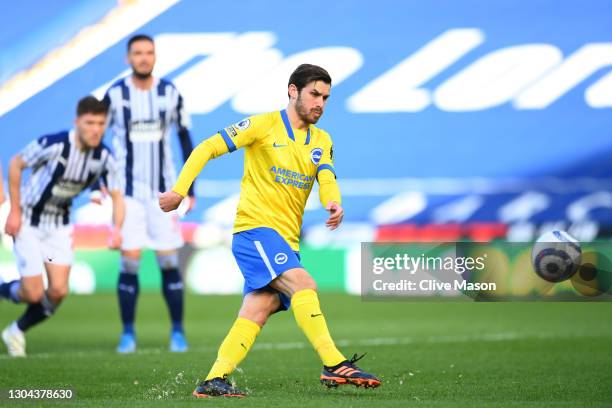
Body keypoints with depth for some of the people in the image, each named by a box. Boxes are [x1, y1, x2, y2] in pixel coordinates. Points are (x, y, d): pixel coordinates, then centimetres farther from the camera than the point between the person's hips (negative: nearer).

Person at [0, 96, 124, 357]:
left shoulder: (103, 157, -11)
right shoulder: (54, 145, -27)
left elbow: (117, 195, -3)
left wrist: (116, 229, -22)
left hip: (59, 224, 5)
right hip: (28, 222, -5)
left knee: (58, 291, -4)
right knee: (34, 293, -9)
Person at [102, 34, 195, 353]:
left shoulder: (170, 93, 1)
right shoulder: (115, 94, -2)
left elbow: (185, 140, 8)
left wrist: (190, 189, 5)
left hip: (163, 191, 1)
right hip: (128, 192, -1)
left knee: (169, 262, -3)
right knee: (130, 261, -8)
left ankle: (178, 332, 7)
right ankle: (128, 333, 2)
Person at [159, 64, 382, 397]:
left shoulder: (322, 141, 15)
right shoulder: (264, 125, -2)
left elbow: (327, 178, -4)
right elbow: (207, 148, 0)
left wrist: (333, 202, -27)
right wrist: (179, 190, -7)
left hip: (287, 240, 7)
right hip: (254, 228, -7)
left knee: (256, 313, -2)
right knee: (303, 284, -24)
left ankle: (214, 381, -1)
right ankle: (334, 365, -31)